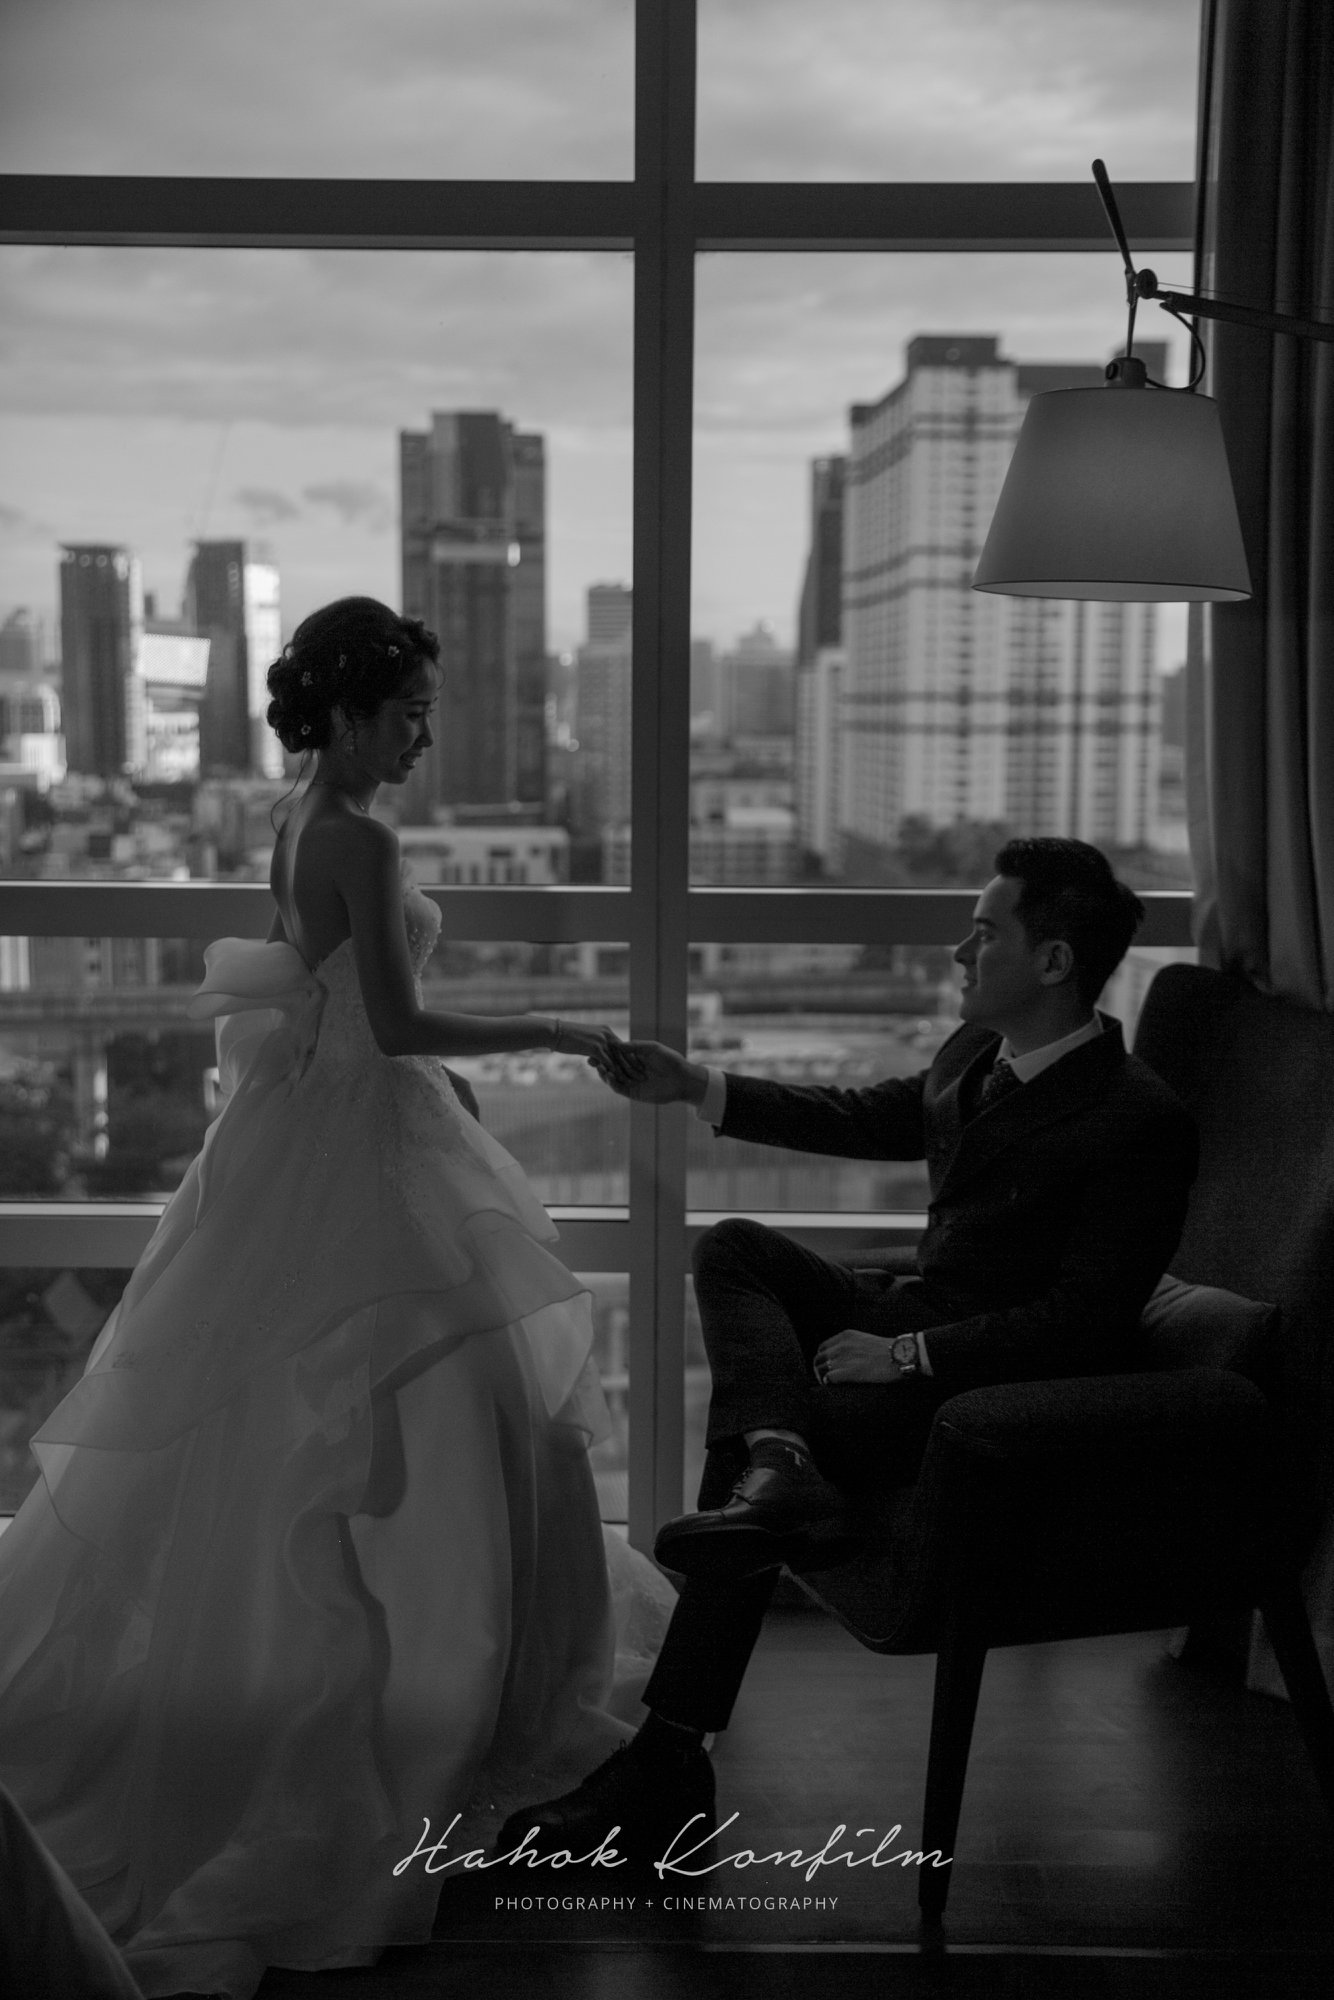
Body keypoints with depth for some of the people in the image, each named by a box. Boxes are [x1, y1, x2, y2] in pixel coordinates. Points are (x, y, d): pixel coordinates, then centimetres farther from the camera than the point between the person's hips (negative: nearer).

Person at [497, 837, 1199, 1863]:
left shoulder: (1140, 1121, -20)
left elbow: (1086, 1320, -23)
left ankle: (668, 1769, -13)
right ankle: (780, 1465, -28)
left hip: (1000, 1387, -9)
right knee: (735, 1247, -1)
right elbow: (862, 1119, 19)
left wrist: (907, 1356, -24)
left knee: (778, 1420, -21)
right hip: (915, 1317, 9)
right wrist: (693, 1085, 14)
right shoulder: (978, 1056, 5)